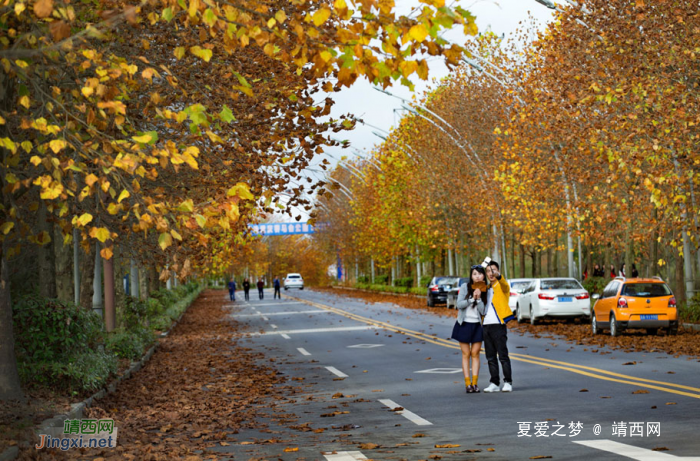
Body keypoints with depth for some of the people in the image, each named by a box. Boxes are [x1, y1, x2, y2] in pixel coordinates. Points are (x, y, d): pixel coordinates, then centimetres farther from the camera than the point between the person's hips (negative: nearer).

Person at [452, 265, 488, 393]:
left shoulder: (485, 290, 0)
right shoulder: (465, 287, -4)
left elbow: (483, 311, -7)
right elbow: (459, 304, -11)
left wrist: (479, 298, -19)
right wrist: (472, 299, -20)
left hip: (477, 325, 2)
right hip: (464, 324, -1)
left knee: (475, 354, 1)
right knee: (466, 354, 1)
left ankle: (475, 383, 3)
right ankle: (468, 384, 1)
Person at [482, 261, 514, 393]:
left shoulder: (502, 286, 0)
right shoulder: (487, 288, 20)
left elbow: (504, 283, -24)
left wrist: (498, 275, -47)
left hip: (498, 325, -7)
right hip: (486, 325, 7)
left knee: (503, 356, -7)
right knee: (491, 357, 7)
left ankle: (508, 382, -3)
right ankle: (495, 383, 11)